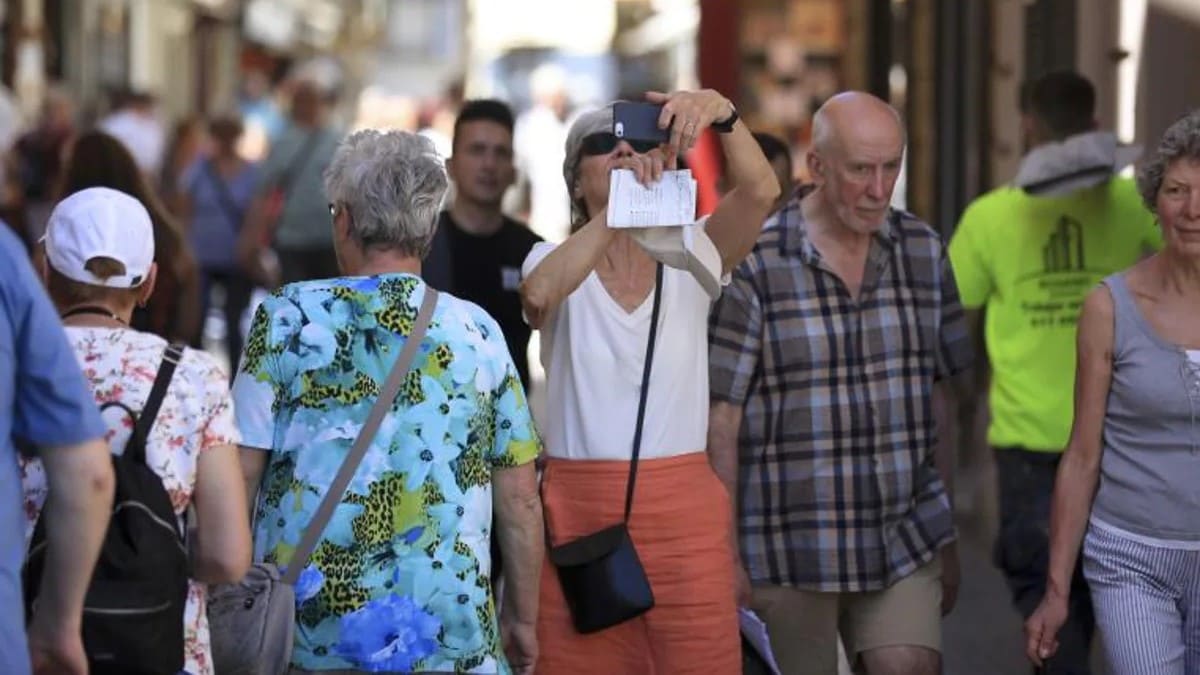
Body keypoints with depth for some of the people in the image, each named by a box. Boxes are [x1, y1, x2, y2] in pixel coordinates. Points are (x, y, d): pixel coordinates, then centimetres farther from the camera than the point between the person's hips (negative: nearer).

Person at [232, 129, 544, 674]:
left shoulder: (288, 317, 0)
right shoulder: (477, 331, 4)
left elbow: (240, 474, -2)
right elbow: (520, 500, 6)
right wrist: (522, 619, 17)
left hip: (305, 628, 0)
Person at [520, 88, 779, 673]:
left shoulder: (689, 257, 4)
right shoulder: (555, 260, 2)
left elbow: (761, 191, -15)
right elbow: (539, 294, -23)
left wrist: (722, 114, -33)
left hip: (685, 512, 1)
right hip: (579, 510, -1)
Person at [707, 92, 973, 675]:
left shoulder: (924, 252, 7)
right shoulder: (754, 264, -8)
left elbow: (936, 397, 13)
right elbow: (721, 419, -7)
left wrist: (946, 536, 15)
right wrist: (725, 556, -9)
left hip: (905, 545, 3)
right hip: (789, 556, -3)